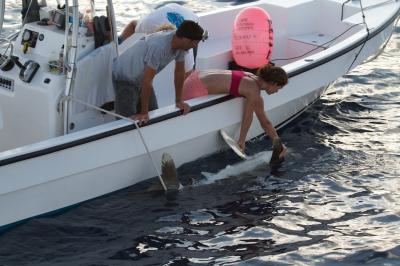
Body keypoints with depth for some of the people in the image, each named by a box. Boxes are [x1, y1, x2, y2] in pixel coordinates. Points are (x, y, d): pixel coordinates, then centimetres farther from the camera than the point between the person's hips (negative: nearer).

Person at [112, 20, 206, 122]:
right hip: (124, 78, -8)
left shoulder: (180, 43, -14)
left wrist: (179, 101, 6)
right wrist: (143, 112, -28)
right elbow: (147, 80, -34)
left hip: (141, 78, 8)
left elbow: (179, 71, 1)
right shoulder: (158, 46, -38)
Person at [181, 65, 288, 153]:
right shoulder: (254, 93, -18)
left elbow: (248, 116, 8)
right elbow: (265, 123, -9)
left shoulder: (252, 78, 6)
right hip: (196, 89, -9)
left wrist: (241, 140, 11)